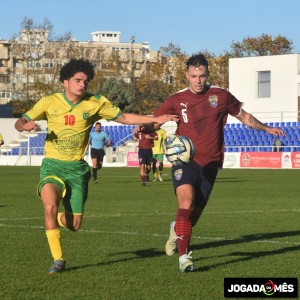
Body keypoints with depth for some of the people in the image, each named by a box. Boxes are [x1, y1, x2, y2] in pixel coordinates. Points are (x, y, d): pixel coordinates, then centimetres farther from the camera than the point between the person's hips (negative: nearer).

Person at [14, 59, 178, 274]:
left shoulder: (96, 103, -2)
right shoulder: (49, 102, -3)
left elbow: (123, 117, 7)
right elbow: (19, 123, 3)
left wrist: (154, 119, 0)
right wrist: (26, 125, -21)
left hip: (77, 168, 2)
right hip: (52, 165, -1)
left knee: (74, 225, 0)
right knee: (50, 206, -28)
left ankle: (58, 219, 39)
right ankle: (58, 260, -13)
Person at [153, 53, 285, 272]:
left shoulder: (221, 96, 4)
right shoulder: (177, 100, 0)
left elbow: (244, 116, 19)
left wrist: (266, 128, 25)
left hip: (210, 164, 2)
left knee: (195, 211, 7)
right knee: (186, 201, -24)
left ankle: (178, 230, 42)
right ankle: (184, 256, -23)